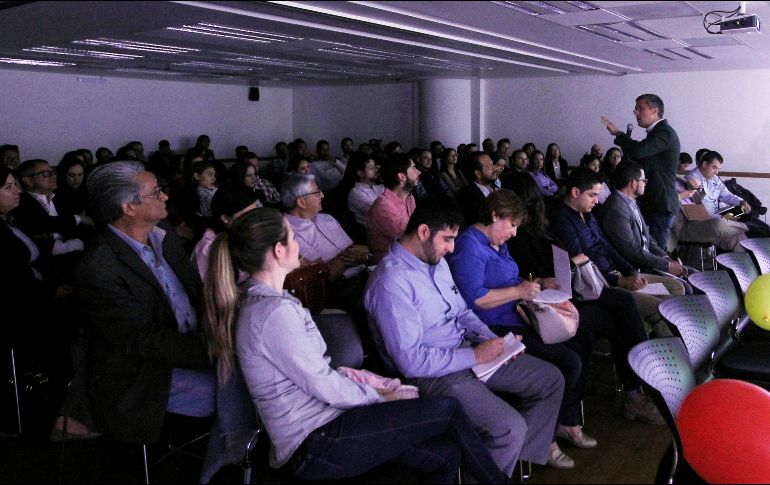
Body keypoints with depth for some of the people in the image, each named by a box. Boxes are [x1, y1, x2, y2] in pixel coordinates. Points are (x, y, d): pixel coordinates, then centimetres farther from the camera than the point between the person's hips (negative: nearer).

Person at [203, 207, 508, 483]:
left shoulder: (258, 300, 9)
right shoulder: (274, 312, -22)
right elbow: (324, 386, -18)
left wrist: (359, 379, 7)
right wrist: (380, 397, -3)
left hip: (319, 429, 9)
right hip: (315, 448, -9)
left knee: (446, 454, -1)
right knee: (447, 410, -7)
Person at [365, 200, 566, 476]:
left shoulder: (437, 261, 5)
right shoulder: (391, 283, -24)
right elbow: (411, 362, -25)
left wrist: (491, 340, -2)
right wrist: (476, 355, -20)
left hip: (469, 354, 9)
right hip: (431, 374, -9)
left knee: (551, 380, 10)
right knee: (510, 427, -25)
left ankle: (529, 448, 31)